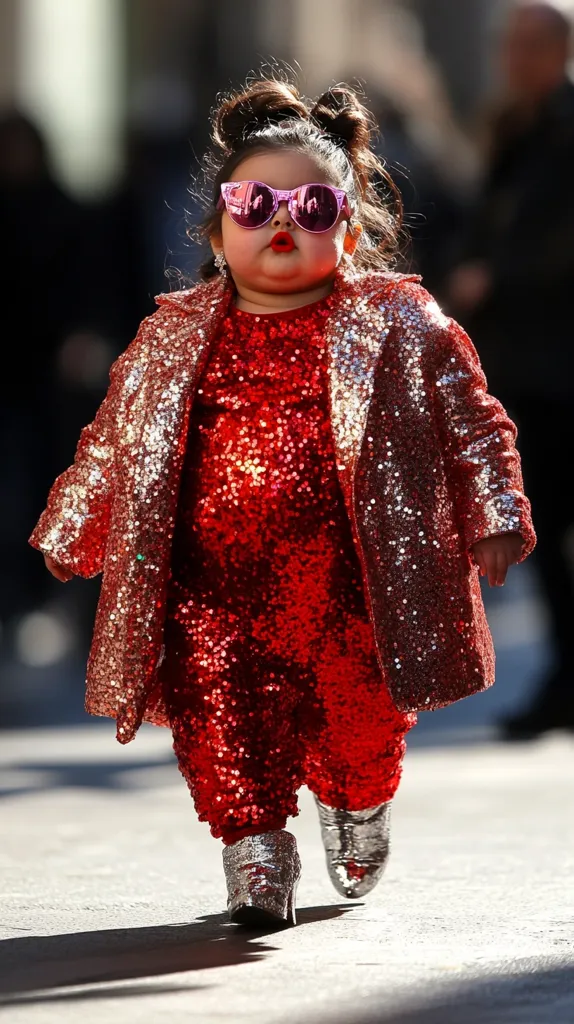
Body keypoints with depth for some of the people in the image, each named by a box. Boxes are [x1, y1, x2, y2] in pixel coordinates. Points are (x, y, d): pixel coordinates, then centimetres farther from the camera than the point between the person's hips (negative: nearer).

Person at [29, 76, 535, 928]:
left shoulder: (397, 322, 2)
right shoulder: (176, 336, 8)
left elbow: (469, 418, 6)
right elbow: (117, 437, 20)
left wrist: (492, 517, 0)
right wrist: (75, 532, 23)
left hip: (343, 578, -1)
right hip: (213, 580, 1)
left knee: (360, 712, 6)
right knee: (217, 709, -10)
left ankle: (357, 805, 37)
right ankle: (254, 849, 4)